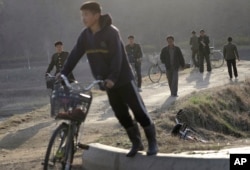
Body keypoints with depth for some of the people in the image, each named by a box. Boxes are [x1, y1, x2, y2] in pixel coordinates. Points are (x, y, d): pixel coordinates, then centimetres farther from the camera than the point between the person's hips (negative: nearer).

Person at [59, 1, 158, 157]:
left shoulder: (111, 32, -19)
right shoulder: (85, 35, 0)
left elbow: (117, 57, -25)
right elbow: (75, 55, -1)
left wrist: (112, 78, -35)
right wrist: (63, 73, -10)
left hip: (123, 79, -6)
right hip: (107, 81, 6)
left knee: (139, 110, -2)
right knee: (121, 114, 9)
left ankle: (152, 143, 7)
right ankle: (136, 143, 20)